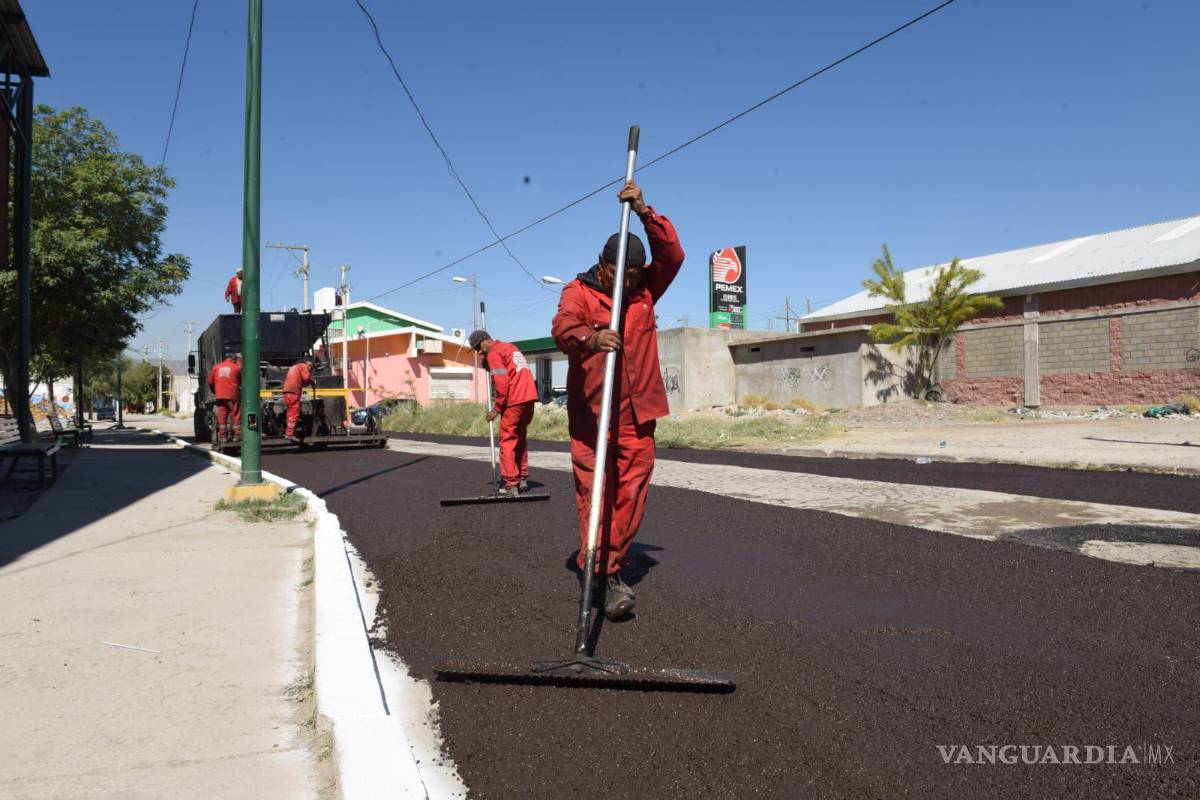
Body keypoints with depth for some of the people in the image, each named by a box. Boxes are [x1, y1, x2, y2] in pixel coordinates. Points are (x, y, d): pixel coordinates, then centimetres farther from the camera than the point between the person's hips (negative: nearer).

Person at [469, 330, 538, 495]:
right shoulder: (509, 346, 22)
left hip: (515, 400, -8)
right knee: (520, 438, 19)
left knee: (507, 440, -2)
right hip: (529, 396, 8)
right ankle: (523, 479, 23)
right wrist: (490, 366, 16)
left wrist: (496, 409, -7)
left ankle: (511, 485, -6)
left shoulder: (494, 353, -5)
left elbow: (501, 384, -13)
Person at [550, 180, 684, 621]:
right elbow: (563, 327, -22)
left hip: (637, 412, 3)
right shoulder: (578, 291, -2)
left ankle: (613, 563, 16)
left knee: (631, 493, 2)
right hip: (590, 411, -3)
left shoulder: (646, 289, 11)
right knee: (594, 491, -5)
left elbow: (672, 255, -3)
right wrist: (592, 338, -44)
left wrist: (645, 213, -13)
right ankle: (609, 577, -2)